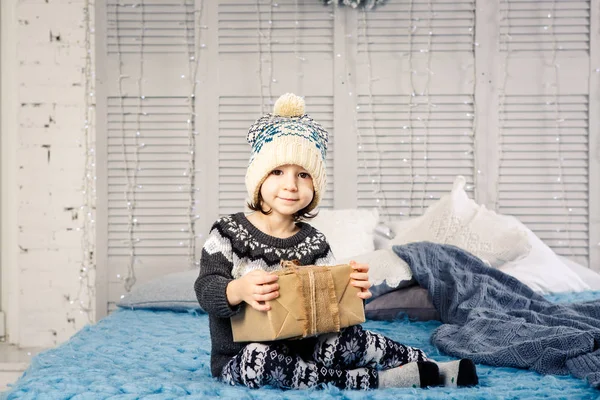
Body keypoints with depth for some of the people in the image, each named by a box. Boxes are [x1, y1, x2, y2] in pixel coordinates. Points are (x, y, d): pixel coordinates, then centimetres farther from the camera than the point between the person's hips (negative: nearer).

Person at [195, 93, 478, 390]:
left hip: (300, 351, 3)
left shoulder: (314, 243, 2)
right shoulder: (228, 232, -8)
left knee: (346, 338, -26)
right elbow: (206, 289, -18)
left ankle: (426, 366, -5)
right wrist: (238, 290, -41)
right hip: (238, 361, -2)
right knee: (259, 357, -36)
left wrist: (352, 290, -23)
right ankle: (371, 380, -26)